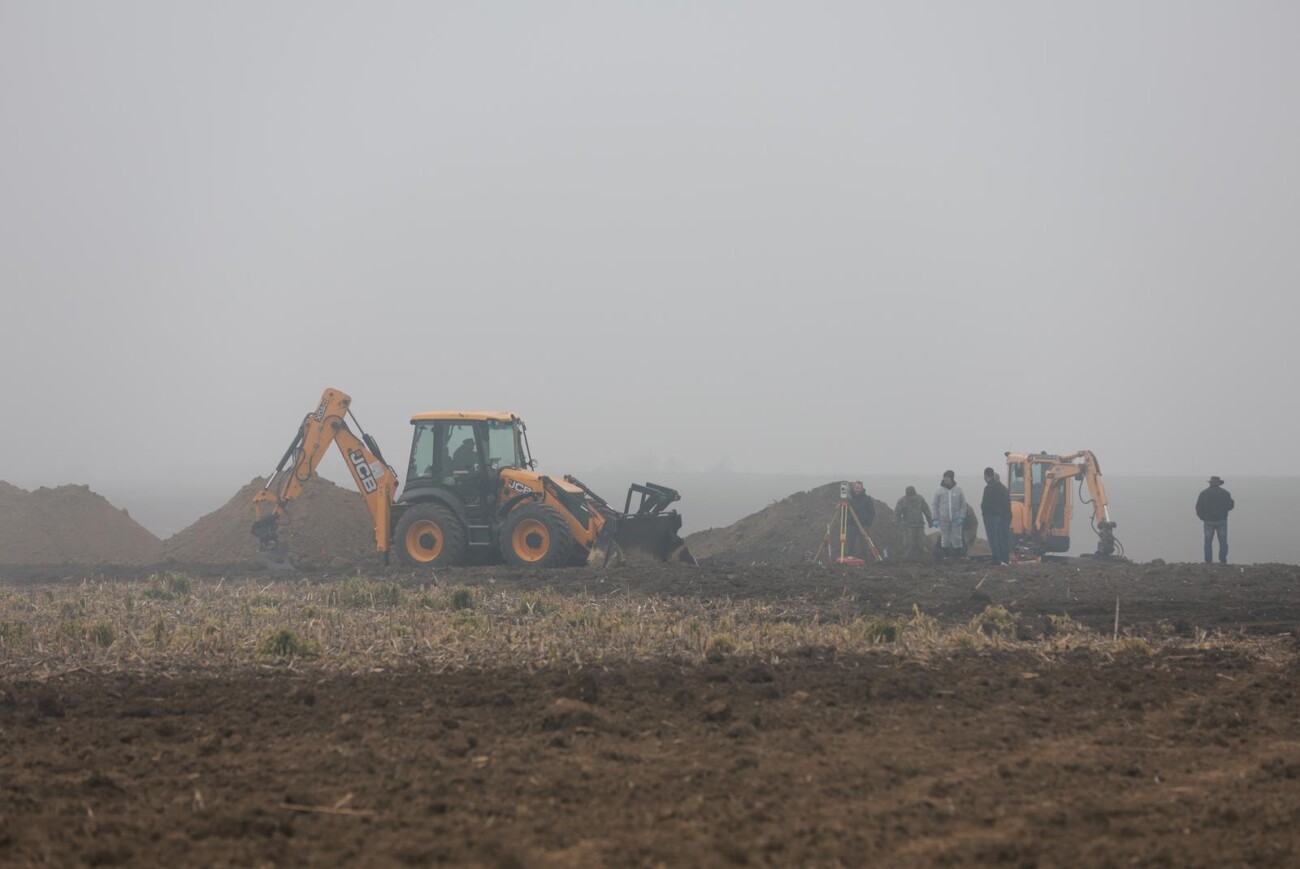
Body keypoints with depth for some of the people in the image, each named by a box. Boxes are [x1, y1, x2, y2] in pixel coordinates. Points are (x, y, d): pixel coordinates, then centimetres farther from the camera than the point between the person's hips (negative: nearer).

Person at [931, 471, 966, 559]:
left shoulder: (958, 490, 3)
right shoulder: (939, 490, 2)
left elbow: (963, 504, 5)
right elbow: (934, 505, 4)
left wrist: (961, 517, -6)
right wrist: (934, 519, -4)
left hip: (956, 520, 0)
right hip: (943, 520, 0)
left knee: (956, 538, 2)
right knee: (945, 539, 4)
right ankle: (944, 557, 11)